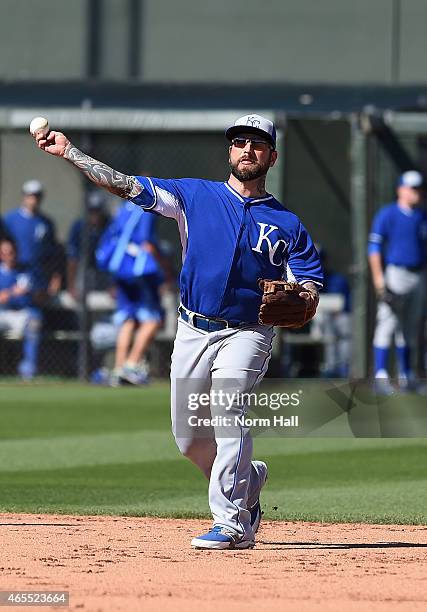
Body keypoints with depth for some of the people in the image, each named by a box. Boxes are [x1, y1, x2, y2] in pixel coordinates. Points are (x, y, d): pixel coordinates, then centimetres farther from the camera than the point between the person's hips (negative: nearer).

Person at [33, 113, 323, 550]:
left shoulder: (288, 225, 6)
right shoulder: (196, 195, 8)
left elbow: (307, 307, 3)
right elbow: (126, 186, 0)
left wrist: (303, 300, -21)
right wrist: (68, 152, -9)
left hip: (246, 334, -3)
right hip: (192, 331, 3)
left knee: (227, 410, -25)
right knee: (190, 438, 6)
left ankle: (230, 523, -25)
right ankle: (247, 481, 34)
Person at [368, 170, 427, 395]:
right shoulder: (387, 215, -3)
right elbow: (374, 249, -8)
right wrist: (379, 280, -16)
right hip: (395, 273, -6)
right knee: (387, 324, -11)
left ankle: (406, 376, 18)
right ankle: (380, 376, -15)